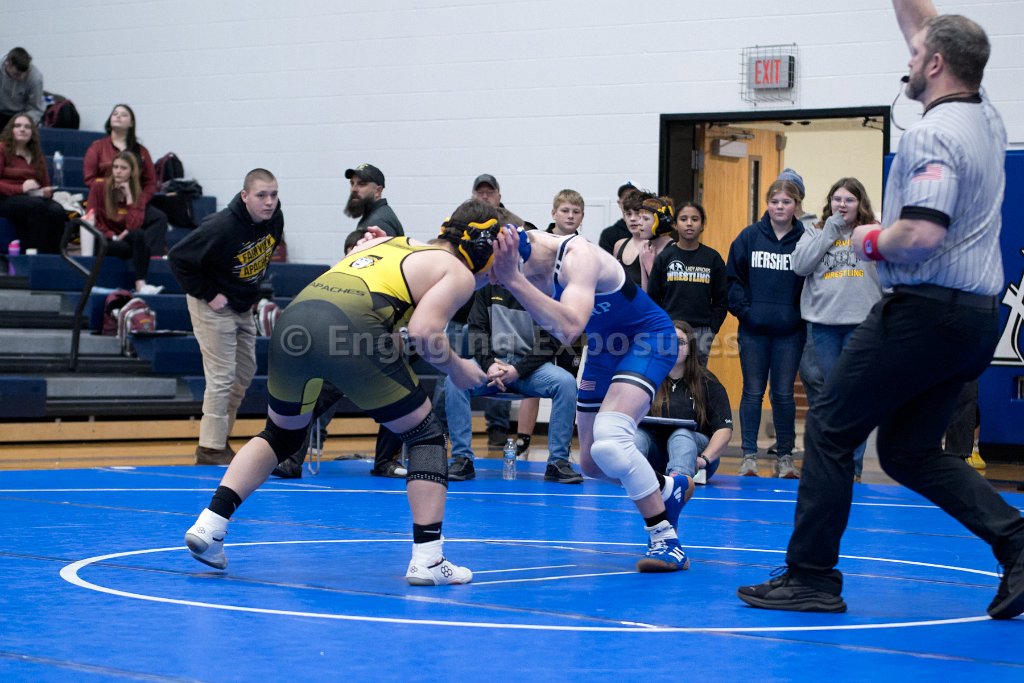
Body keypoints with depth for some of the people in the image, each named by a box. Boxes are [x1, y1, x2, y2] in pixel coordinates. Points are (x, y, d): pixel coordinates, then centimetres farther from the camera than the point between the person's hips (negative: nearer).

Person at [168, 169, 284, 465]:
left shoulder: (274, 218, -9)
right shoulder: (221, 227, -31)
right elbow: (178, 258, -25)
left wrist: (252, 288, 7)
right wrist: (208, 295, -22)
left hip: (244, 307, 8)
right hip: (213, 307, -8)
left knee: (245, 374, 14)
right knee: (222, 377, -8)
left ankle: (219, 438, 26)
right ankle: (210, 449, 0)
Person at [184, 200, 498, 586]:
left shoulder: (394, 243, 34)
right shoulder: (459, 273, 14)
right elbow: (423, 331, -1)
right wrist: (456, 369, 12)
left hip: (293, 321, 6)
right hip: (352, 329, -6)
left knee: (281, 436, 28)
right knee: (425, 435, 13)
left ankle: (209, 524, 14)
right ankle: (428, 560, 4)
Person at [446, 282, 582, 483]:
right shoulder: (489, 287, 9)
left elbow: (549, 342, -4)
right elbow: (476, 329, 6)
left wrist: (518, 370, -17)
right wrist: (489, 364, -12)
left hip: (528, 365, -2)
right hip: (492, 361, 2)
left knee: (566, 382, -31)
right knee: (454, 380, -28)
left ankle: (558, 461, -24)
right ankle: (462, 458, -22)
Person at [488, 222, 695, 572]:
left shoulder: (578, 256, -34)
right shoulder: (533, 256, -11)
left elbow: (569, 328, -48)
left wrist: (513, 280, -53)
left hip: (647, 337, -9)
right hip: (605, 346, 9)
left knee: (609, 441, -29)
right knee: (592, 463, 11)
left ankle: (666, 541, -16)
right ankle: (670, 488, 39)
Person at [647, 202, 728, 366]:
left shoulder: (713, 258, 4)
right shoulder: (664, 257, 4)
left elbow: (721, 299, 7)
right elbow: (653, 297, 7)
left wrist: (712, 328, -3)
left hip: (701, 332, 0)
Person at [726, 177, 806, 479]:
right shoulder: (749, 237, 1)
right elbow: (733, 277, 4)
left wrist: (801, 314, -7)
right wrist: (743, 308, -5)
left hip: (790, 332, -1)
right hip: (753, 330, 1)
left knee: (783, 394, 6)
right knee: (753, 392, 5)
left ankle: (785, 456, 15)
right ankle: (749, 456, 9)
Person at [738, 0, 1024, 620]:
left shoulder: (934, 136, -16)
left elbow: (922, 235, -29)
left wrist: (873, 241, -9)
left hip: (924, 309, -9)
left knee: (831, 430, 1)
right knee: (909, 451, 14)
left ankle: (811, 576, 2)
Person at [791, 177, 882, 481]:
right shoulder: (815, 233, 12)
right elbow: (800, 265, -5)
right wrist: (830, 229, -4)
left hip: (862, 322, -2)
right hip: (823, 322, 2)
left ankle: (852, 464, 4)